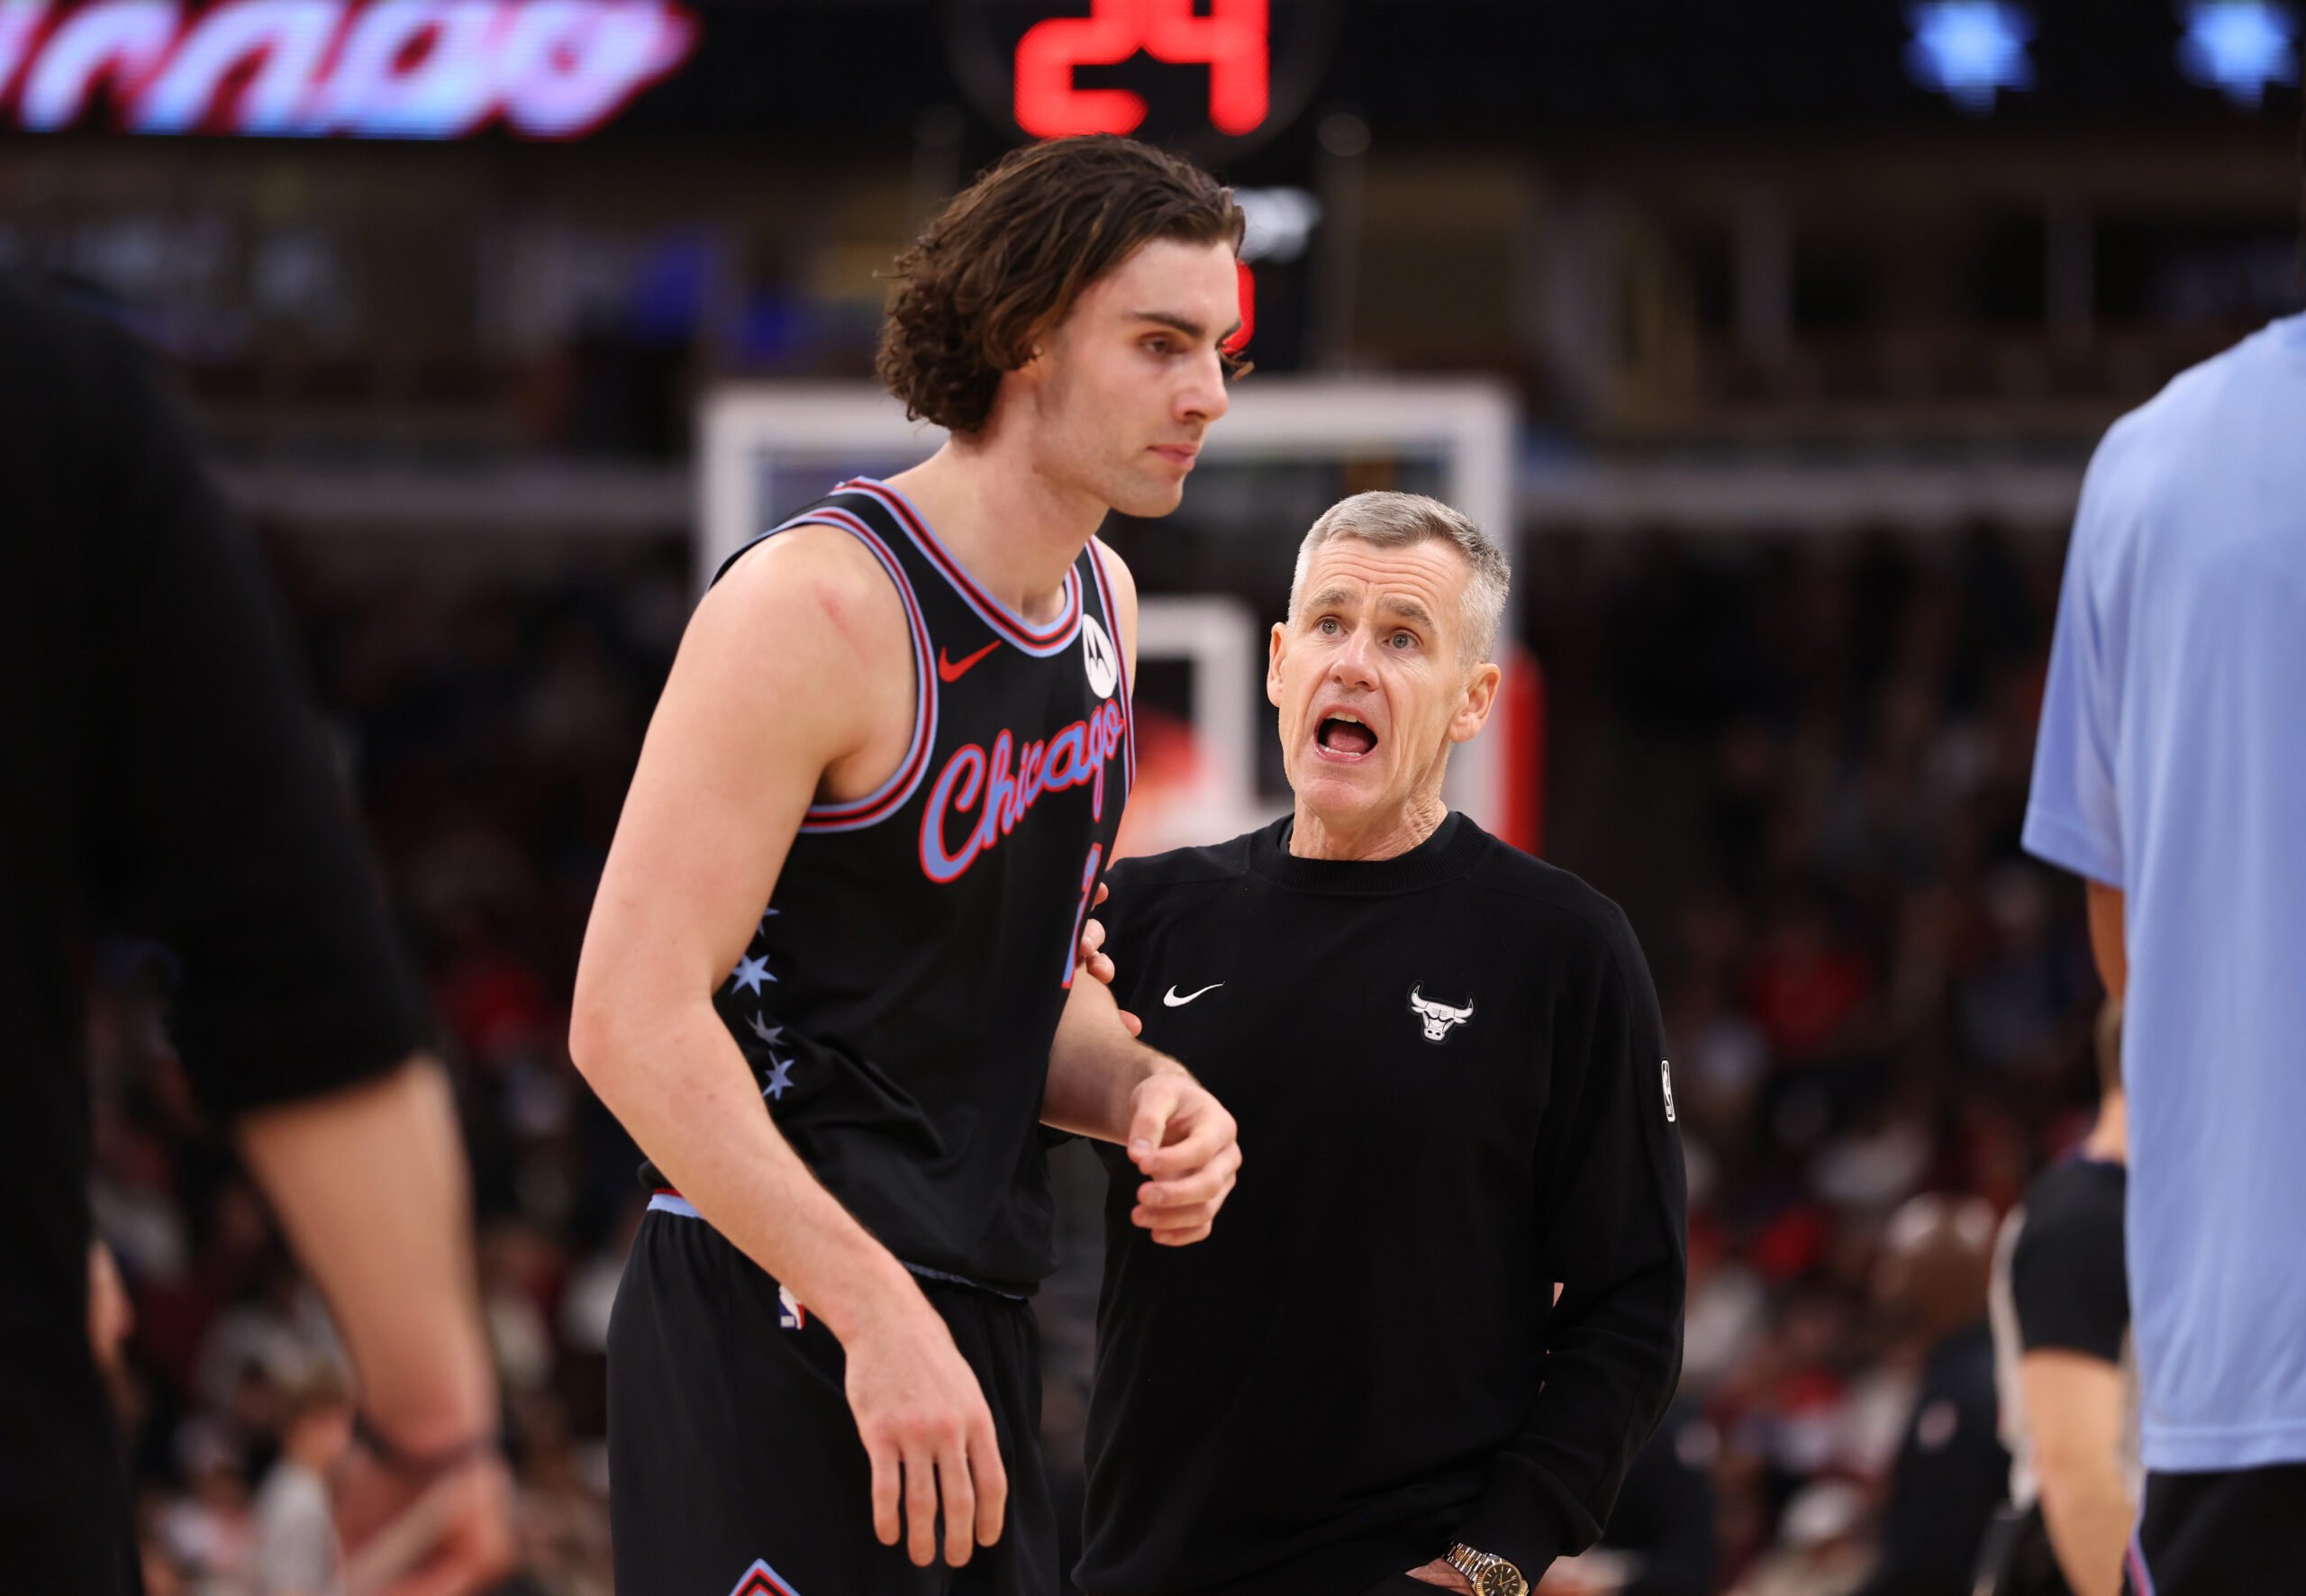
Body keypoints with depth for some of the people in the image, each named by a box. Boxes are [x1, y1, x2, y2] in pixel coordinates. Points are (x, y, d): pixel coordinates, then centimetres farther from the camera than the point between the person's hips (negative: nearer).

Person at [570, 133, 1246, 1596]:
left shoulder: (1102, 606, 13)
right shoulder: (820, 603, -15)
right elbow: (634, 1015, -20)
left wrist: (1136, 1089, 2)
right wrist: (877, 1312, -25)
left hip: (978, 1317, 9)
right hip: (781, 1326, -9)